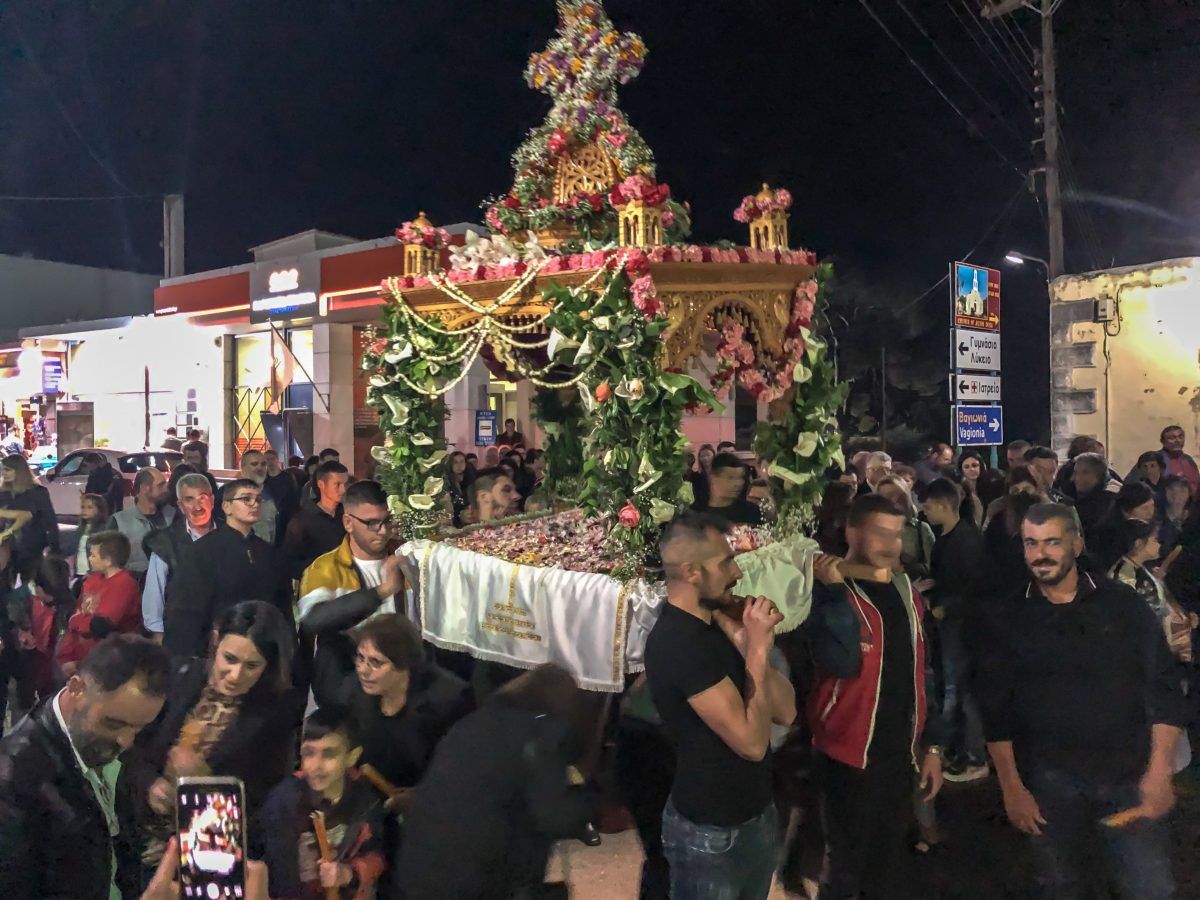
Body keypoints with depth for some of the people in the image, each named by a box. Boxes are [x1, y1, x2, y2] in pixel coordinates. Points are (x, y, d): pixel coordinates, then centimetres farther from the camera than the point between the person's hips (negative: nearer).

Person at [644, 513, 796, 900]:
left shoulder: (716, 625, 4)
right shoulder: (678, 641, -24)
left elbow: (786, 711, -1)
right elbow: (751, 742, -25)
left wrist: (750, 643, -13)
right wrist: (758, 649, -20)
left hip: (757, 815, 8)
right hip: (710, 832, -8)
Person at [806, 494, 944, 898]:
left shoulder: (904, 590, 6)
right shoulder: (828, 591, -13)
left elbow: (918, 673, 13)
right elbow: (842, 662, -30)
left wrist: (931, 744, 12)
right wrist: (837, 590, -29)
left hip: (900, 750, 6)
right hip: (850, 754, -6)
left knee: (887, 863, 19)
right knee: (847, 867, 5)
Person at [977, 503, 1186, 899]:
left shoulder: (1121, 603, -1)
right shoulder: (1009, 619, -1)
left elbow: (1163, 689, -1)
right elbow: (997, 710, 0)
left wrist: (1159, 773, -8)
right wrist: (1011, 788, -4)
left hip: (1128, 776, 0)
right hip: (1050, 782, 0)